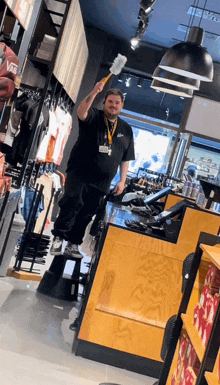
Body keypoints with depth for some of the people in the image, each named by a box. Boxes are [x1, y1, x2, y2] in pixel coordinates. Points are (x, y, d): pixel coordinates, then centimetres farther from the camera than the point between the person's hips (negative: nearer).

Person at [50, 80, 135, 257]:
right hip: (79, 174, -3)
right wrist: (94, 93, -37)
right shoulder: (93, 117, 1)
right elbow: (81, 112, -24)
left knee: (86, 214, 5)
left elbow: (126, 159, 13)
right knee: (73, 203, -20)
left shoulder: (126, 129, 12)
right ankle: (58, 238, -10)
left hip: (102, 183, 4)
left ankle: (73, 244, 14)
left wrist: (122, 181, 6)